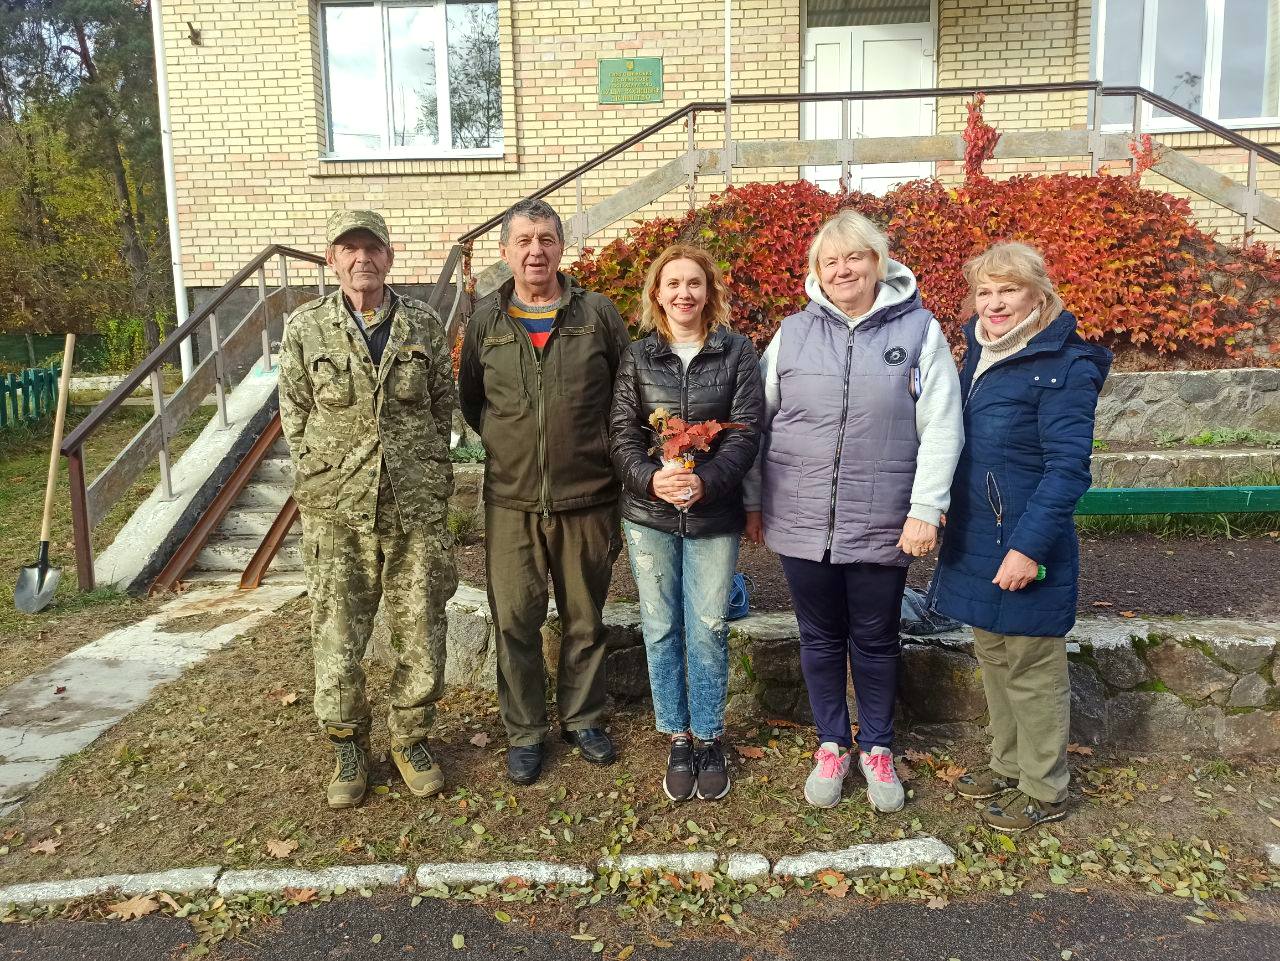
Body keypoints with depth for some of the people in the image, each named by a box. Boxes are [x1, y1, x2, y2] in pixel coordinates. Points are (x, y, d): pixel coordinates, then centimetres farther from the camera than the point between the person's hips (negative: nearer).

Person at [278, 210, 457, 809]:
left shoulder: (423, 324, 3)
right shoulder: (305, 330, 0)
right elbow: (295, 419, 6)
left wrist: (423, 478, 8)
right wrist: (328, 480, 5)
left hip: (416, 511, 1)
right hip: (336, 514, -1)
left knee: (421, 638, 9)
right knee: (337, 641, 8)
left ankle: (410, 739, 32)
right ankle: (348, 748, 31)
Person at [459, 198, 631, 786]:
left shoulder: (597, 314, -1)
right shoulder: (486, 320, 3)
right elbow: (470, 400, 15)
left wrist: (609, 455, 6)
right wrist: (506, 444, 9)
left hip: (587, 498, 0)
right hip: (512, 500, 1)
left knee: (585, 618, 12)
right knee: (514, 621, 5)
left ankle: (583, 719, 32)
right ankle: (524, 732, 24)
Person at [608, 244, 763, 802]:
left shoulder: (737, 353, 1)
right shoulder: (637, 357, 5)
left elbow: (745, 432, -6)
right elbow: (621, 434, 0)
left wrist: (706, 481, -21)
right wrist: (651, 479, -19)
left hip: (714, 516, -1)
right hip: (649, 514, 2)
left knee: (708, 629, 5)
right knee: (661, 629, 9)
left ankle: (708, 739, 24)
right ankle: (677, 740, 24)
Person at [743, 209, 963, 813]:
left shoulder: (918, 330, -1)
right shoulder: (793, 333, 5)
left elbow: (941, 428, -4)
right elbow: (759, 420, 10)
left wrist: (926, 510, -10)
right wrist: (752, 502, 10)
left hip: (881, 526, -2)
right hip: (801, 522, 2)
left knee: (875, 641, 13)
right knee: (820, 639, 14)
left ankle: (877, 748, 33)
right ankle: (832, 744, 33)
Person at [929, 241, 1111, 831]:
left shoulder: (1065, 366, -15)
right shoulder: (979, 352, 8)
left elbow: (1067, 468, -18)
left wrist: (1029, 546, -22)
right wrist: (942, 508, 12)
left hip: (1025, 546, -8)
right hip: (975, 540, 8)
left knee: (1031, 671, 6)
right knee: (992, 658, 19)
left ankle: (1044, 792, 24)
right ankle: (1009, 765, 37)